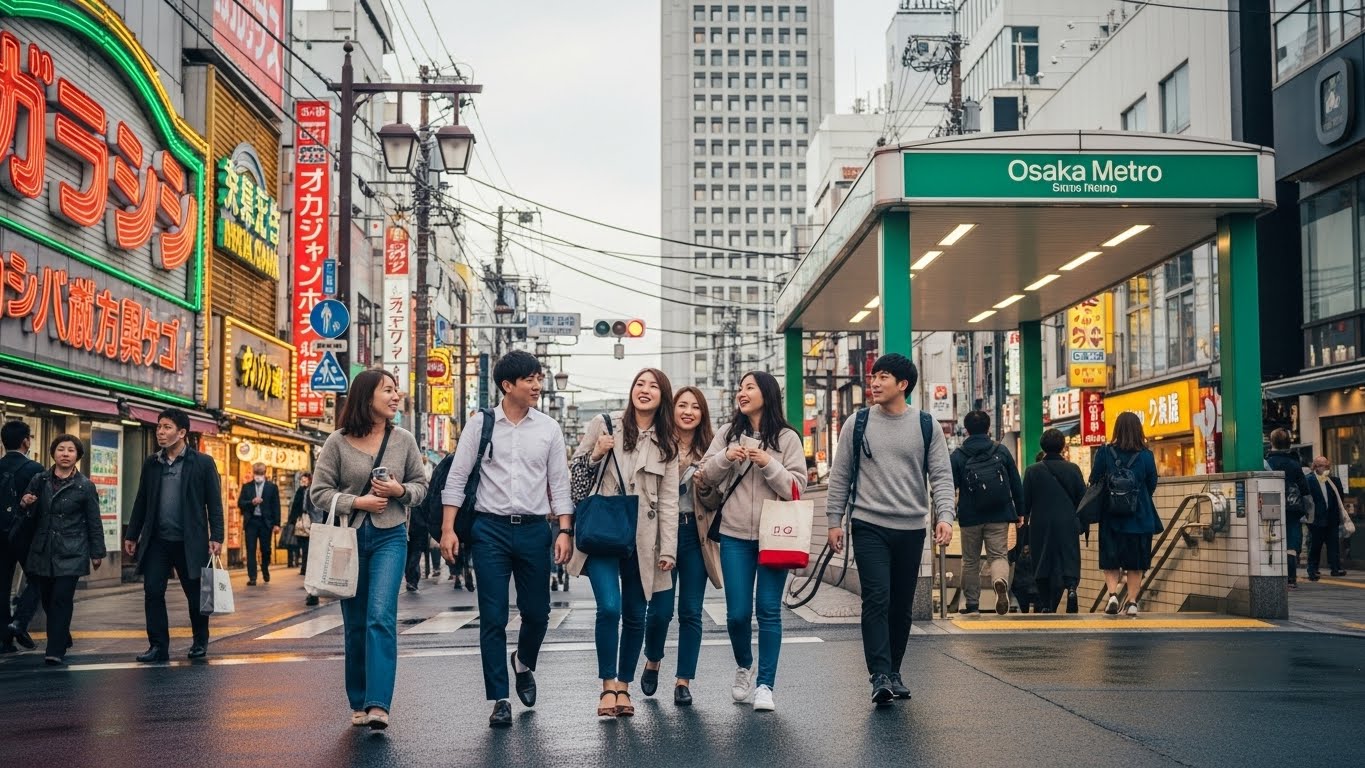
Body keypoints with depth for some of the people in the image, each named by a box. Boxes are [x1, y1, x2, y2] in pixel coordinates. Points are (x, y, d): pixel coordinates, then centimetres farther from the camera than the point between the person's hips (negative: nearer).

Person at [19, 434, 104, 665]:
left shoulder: (85, 486, -3)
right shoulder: (39, 480, 6)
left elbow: (94, 522, 2)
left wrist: (97, 553, 3)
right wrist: (24, 503, -6)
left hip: (71, 553, -4)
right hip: (43, 551, 4)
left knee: (62, 599, -11)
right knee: (48, 600, 10)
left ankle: (56, 651, -12)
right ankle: (62, 641, 29)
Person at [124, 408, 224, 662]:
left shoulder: (203, 462, -2)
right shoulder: (151, 463, 10)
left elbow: (214, 503, -3)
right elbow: (141, 501, 15)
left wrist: (216, 537, -10)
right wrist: (131, 535, 12)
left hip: (189, 542, -3)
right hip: (156, 541, 3)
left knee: (196, 593, 6)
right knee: (152, 592, -2)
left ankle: (200, 642, 25)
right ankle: (158, 646, 6)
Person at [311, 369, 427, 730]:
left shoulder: (404, 440, 5)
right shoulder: (338, 442, -1)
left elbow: (420, 486, 12)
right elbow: (319, 490, 0)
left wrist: (400, 491, -9)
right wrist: (357, 502, -14)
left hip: (389, 537, 0)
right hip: (349, 536, 0)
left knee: (381, 617, -16)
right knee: (354, 624, 7)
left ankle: (378, 705, -20)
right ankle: (358, 703, 21)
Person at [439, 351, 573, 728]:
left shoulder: (549, 428, 6)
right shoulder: (480, 424, 1)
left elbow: (559, 484, 7)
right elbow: (457, 478, 1)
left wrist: (565, 530, -2)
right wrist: (448, 529, -7)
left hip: (534, 528, 2)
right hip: (490, 528, -2)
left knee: (537, 613, 9)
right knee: (493, 618, -1)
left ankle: (523, 664, 41)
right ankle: (499, 700, 8)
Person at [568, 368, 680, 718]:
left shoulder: (666, 444, 8)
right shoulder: (604, 425, 3)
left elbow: (668, 500, 5)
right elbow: (574, 472, 8)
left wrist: (668, 548, -1)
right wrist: (596, 454, -12)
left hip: (641, 538, 2)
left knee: (635, 615, 6)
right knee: (609, 608, -14)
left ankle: (624, 685, 20)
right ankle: (608, 686, -2)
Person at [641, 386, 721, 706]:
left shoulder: (709, 449, 7)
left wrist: (706, 487, -9)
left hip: (695, 534, 3)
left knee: (691, 612, 4)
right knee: (660, 609, 0)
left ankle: (684, 681, 13)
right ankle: (652, 661, 29)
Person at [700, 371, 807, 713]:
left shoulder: (787, 438, 1)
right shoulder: (728, 434, 8)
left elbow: (796, 488, -4)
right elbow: (706, 476, 5)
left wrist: (768, 463, -16)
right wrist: (725, 457, -13)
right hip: (735, 535, 2)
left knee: (768, 610, -1)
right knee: (738, 613, 2)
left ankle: (765, 685, 6)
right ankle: (744, 667, 29)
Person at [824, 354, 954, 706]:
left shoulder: (926, 426, 4)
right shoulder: (858, 424, 4)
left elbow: (942, 476, 1)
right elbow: (839, 477, 7)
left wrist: (944, 516, -12)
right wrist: (834, 521, 2)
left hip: (911, 529, 2)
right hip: (869, 527, -2)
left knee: (902, 606, 9)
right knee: (877, 598, -13)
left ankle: (893, 672, 22)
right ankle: (880, 676, -14)